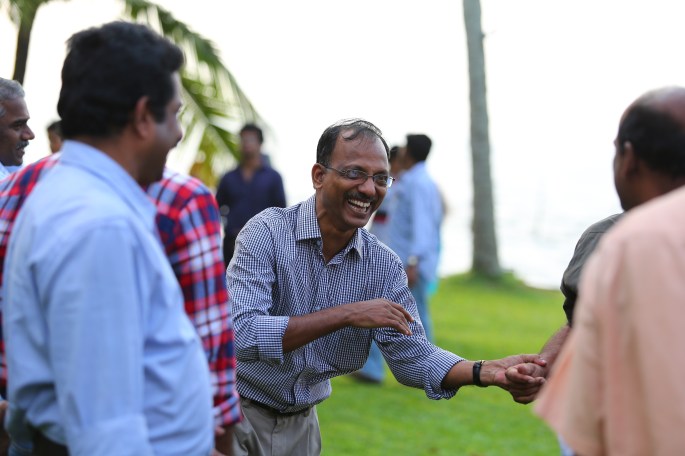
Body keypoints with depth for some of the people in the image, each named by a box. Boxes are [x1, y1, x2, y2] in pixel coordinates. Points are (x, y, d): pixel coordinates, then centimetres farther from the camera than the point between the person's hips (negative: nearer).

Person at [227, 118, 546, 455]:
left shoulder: (384, 266, -2)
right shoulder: (268, 232, -18)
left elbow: (411, 354, -4)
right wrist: (345, 315, -31)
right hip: (240, 415, -5)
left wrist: (486, 373, -21)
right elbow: (240, 335, -29)